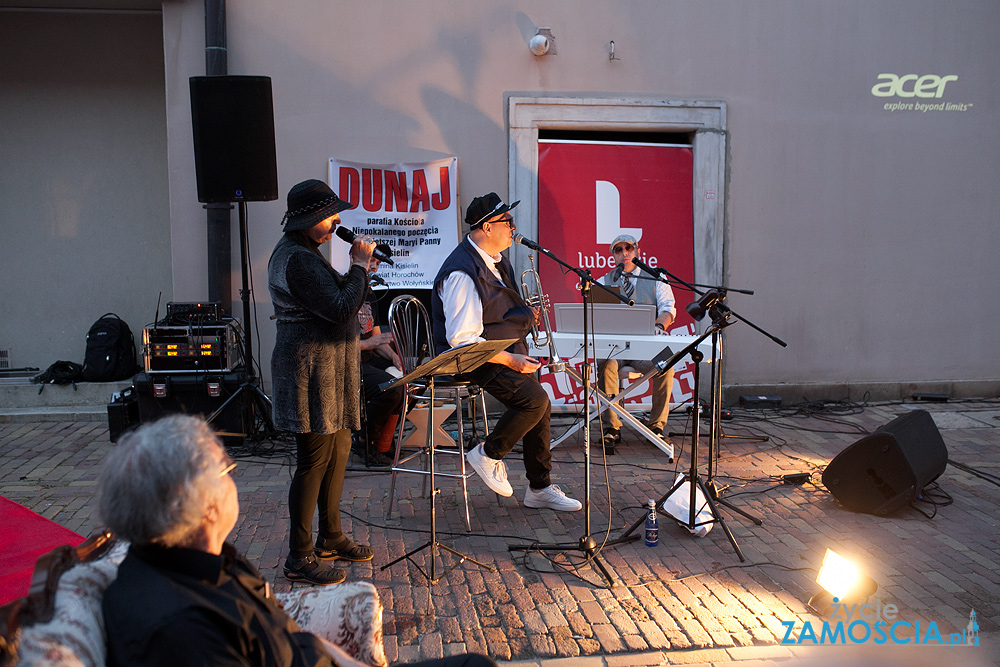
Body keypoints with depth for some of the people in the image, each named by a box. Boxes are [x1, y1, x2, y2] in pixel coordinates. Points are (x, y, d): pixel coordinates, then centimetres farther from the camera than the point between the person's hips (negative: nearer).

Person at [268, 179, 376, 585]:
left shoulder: (305, 253, 17)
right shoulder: (297, 259, -18)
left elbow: (337, 299, 20)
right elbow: (340, 309, -24)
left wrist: (358, 268, 8)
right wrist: (360, 266, -13)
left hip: (330, 368, 11)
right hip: (310, 366, -11)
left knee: (339, 451, 16)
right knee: (315, 459, -6)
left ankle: (330, 538, 29)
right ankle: (300, 558, 3)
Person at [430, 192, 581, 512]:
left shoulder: (496, 259, 7)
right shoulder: (462, 273, -24)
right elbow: (462, 340, -27)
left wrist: (522, 313, 7)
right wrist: (510, 360, -27)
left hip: (506, 349, 10)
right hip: (471, 359, -10)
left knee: (539, 404, 8)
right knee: (535, 400, -24)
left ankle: (540, 488, 23)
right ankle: (488, 454, 0)